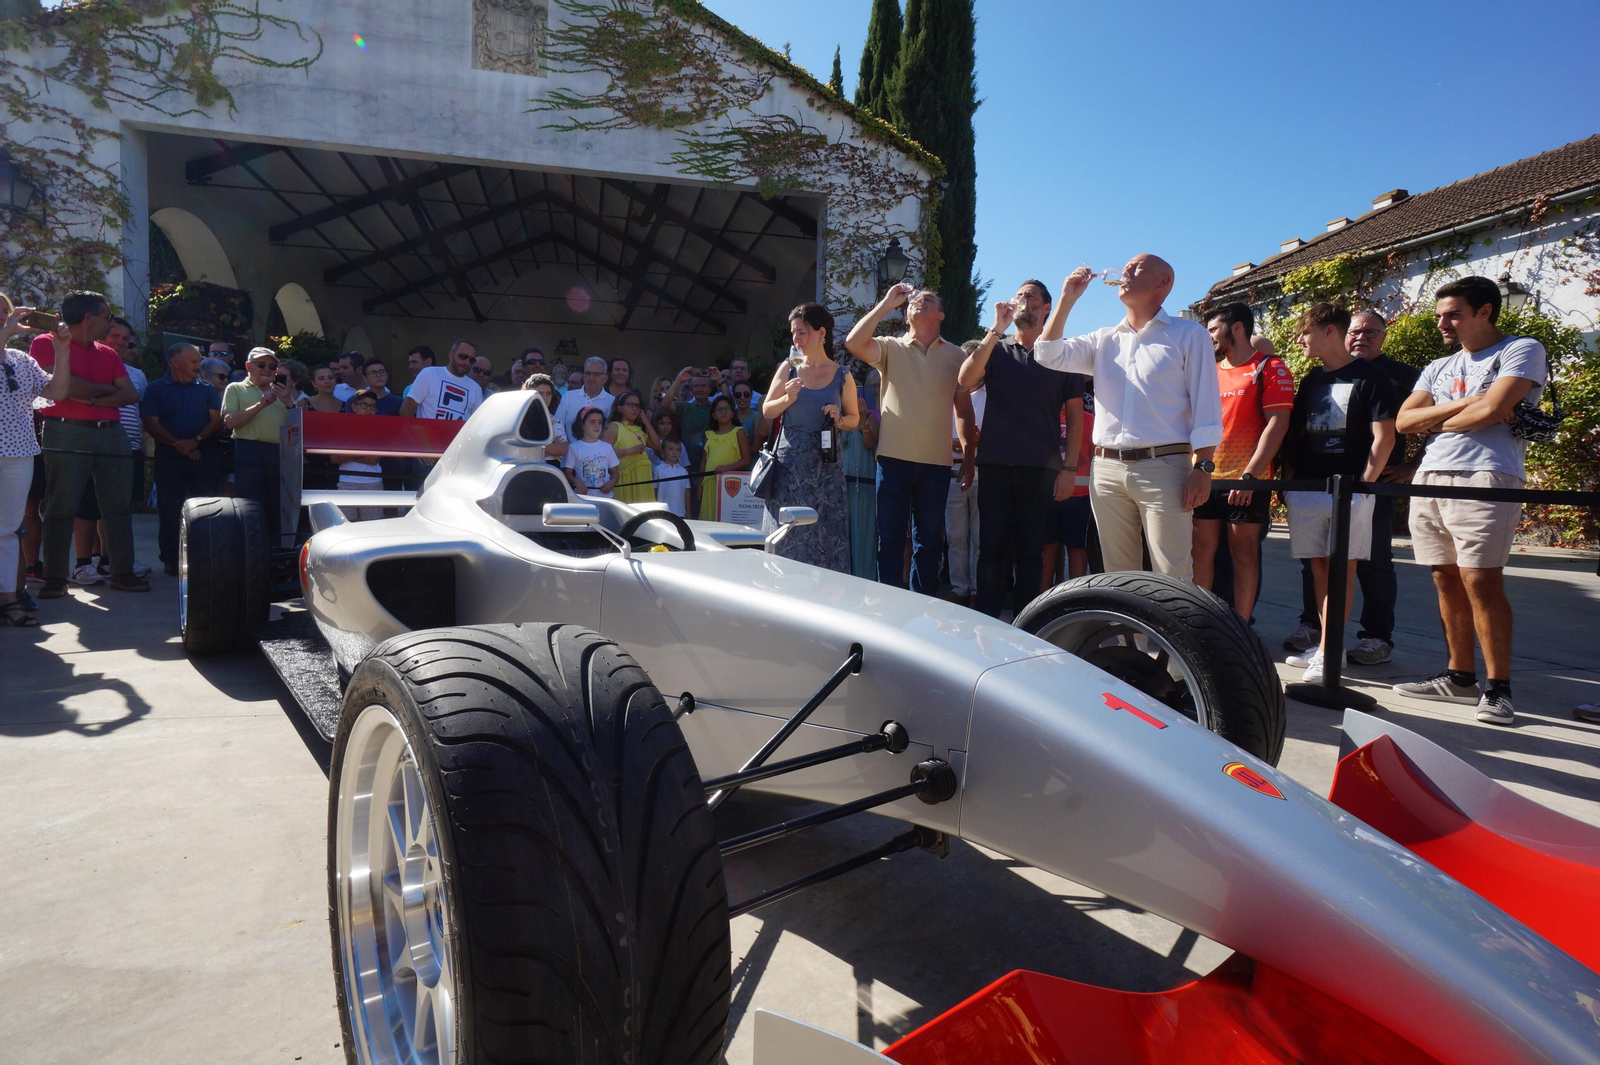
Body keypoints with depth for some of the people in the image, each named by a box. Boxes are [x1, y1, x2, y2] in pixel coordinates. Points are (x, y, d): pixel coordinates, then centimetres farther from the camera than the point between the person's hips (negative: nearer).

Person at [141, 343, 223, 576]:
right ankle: (170, 560, 6)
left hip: (203, 455, 2)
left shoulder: (206, 389, 15)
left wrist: (196, 441, -10)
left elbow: (216, 421, 6)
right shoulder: (156, 389, 7)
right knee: (169, 510, 0)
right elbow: (151, 424, -1)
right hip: (169, 457, -1)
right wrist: (178, 444, -12)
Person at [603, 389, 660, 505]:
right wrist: (629, 451, -20)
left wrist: (646, 423, 13)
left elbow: (657, 445, 14)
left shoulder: (639, 429, 21)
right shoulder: (614, 427, -1)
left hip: (643, 477, 7)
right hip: (625, 478, -7)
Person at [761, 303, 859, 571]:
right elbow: (767, 411, 8)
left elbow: (854, 418, 12)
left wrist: (839, 420, -9)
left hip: (824, 465, -1)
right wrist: (787, 399, -11)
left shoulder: (842, 376, 3)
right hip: (789, 462, 1)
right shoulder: (788, 368, 6)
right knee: (787, 534, 1)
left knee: (824, 532, 0)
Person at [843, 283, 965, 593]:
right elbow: (854, 343, -13)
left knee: (929, 541, 9)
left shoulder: (955, 355, 10)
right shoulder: (891, 347, 6)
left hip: (937, 462, 1)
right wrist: (888, 302, -7)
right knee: (890, 538, 3)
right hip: (894, 457, -1)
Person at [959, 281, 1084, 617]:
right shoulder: (996, 350, 12)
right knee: (991, 549, 2)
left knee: (1031, 551, 5)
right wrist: (996, 330, -9)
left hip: (1041, 469, -1)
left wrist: (1070, 467, -3)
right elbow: (965, 380, -7)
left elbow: (1075, 414, 6)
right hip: (995, 466, 1)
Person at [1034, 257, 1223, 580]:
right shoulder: (1103, 340, 20)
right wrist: (1068, 298, 6)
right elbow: (1049, 354, 8)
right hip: (1107, 469, 4)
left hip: (1163, 467, -4)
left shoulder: (1188, 335, 7)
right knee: (1117, 575, 8)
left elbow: (1205, 407, 0)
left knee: (1172, 577, -7)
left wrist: (1202, 467, -10)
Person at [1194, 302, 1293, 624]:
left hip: (1247, 481, -5)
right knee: (1201, 551, 6)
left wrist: (1249, 475, -18)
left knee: (1244, 553, 0)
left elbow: (1277, 424, -10)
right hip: (1206, 478, 5)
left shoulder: (1271, 369, -2)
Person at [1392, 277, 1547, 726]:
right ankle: (1459, 677, 15)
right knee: (1447, 580, 7)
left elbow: (1492, 410, -11)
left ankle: (1498, 688, -4)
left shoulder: (1522, 350, 4)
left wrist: (1438, 421, 5)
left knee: (1481, 580, -11)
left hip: (1485, 477, -6)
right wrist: (1460, 405, -1)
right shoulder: (1439, 368, 23)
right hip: (1430, 479, 7)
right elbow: (1404, 421, 11)